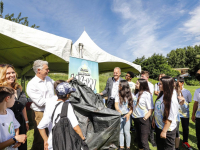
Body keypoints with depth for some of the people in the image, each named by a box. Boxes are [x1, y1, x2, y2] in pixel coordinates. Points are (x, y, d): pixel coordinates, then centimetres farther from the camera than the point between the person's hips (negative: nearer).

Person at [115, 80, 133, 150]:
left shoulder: (129, 95, -5)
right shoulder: (118, 95, -3)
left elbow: (132, 106, -5)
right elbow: (116, 105, -7)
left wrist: (128, 114, -19)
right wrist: (119, 111, -25)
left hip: (127, 116, -1)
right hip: (119, 116, 1)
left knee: (127, 132, 7)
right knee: (120, 132, 13)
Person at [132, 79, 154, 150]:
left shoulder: (147, 94, -14)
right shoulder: (136, 93, 6)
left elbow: (151, 109, -15)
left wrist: (145, 117, -19)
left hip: (143, 119, -7)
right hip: (135, 118, 7)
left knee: (144, 140, -1)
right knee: (138, 137, 21)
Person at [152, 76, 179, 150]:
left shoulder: (172, 100, -28)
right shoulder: (162, 94, -3)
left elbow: (170, 119, -25)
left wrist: (164, 131, -18)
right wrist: (154, 119, 12)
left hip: (167, 130, -7)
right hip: (158, 126, 7)